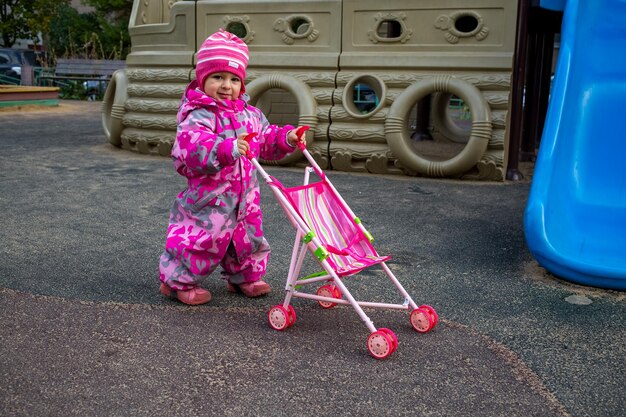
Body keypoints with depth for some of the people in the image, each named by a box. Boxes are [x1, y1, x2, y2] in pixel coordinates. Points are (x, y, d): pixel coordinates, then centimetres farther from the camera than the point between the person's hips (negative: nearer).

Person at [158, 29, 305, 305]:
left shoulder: (250, 114, 9)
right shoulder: (198, 116, -17)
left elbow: (267, 140, 20)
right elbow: (192, 147, -34)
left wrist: (286, 138, 2)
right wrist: (227, 149, -47)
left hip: (244, 196, 8)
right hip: (209, 196, -7)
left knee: (248, 236, 19)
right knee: (202, 237, -2)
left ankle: (244, 276, 41)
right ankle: (177, 281, 18)